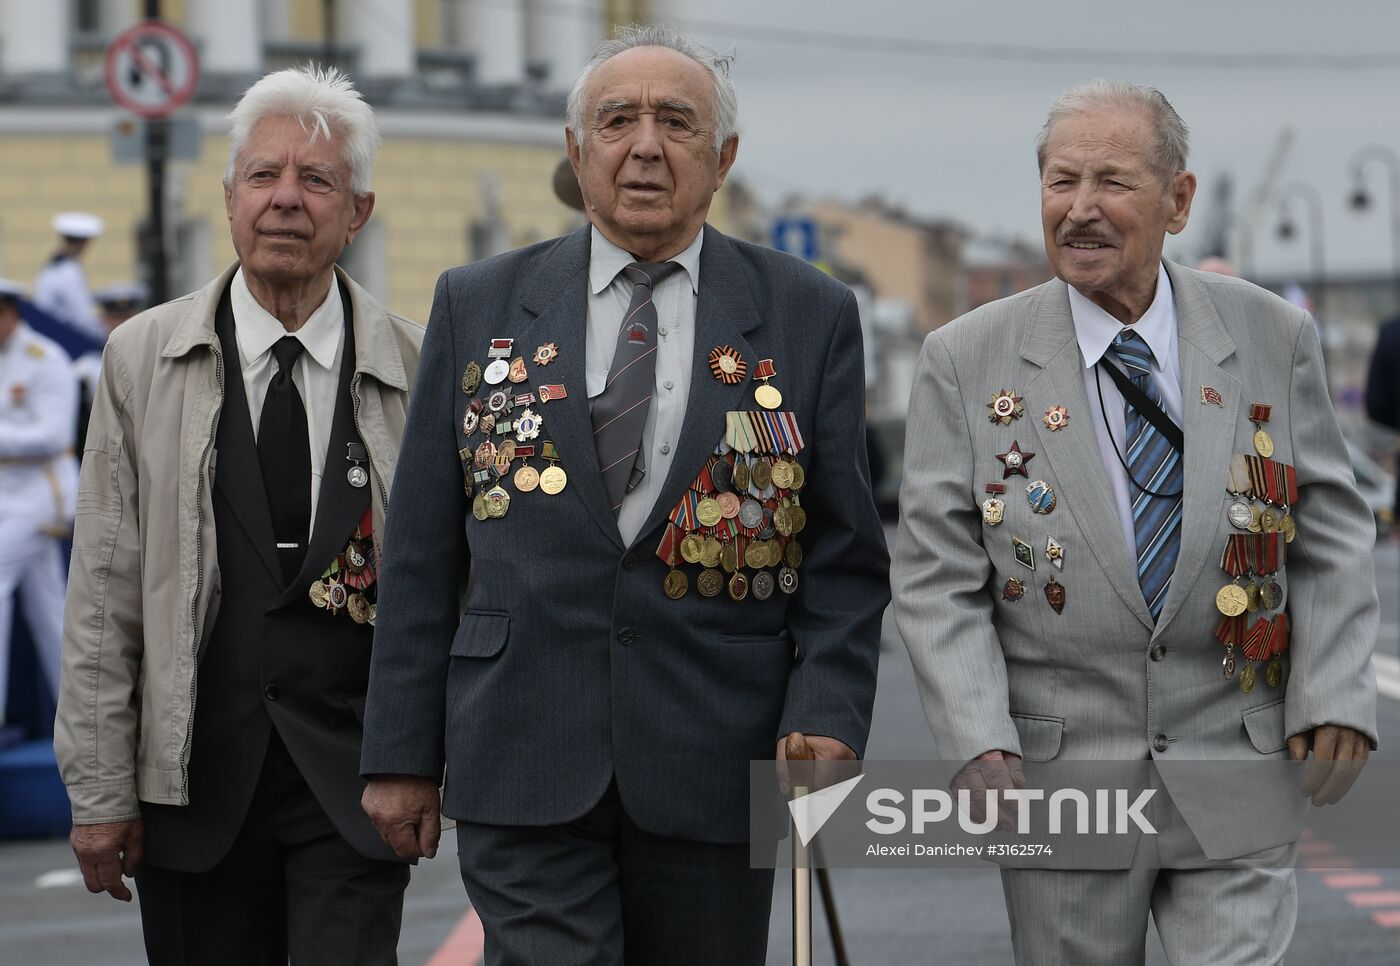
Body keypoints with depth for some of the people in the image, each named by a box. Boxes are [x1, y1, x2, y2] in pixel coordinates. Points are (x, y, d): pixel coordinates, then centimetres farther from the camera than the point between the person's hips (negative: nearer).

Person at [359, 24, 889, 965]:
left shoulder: (809, 315, 5)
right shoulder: (480, 306, 7)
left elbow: (845, 559, 4)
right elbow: (423, 554, 8)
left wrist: (825, 723, -10)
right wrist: (403, 753, 4)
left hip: (714, 773, 0)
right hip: (524, 765, 0)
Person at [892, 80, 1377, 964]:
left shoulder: (1273, 339, 2)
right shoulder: (966, 361, -2)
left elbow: (1332, 535, 6)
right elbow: (938, 580, -3)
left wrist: (1336, 696, -6)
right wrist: (979, 745, -14)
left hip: (1238, 784, 0)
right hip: (1058, 779, 0)